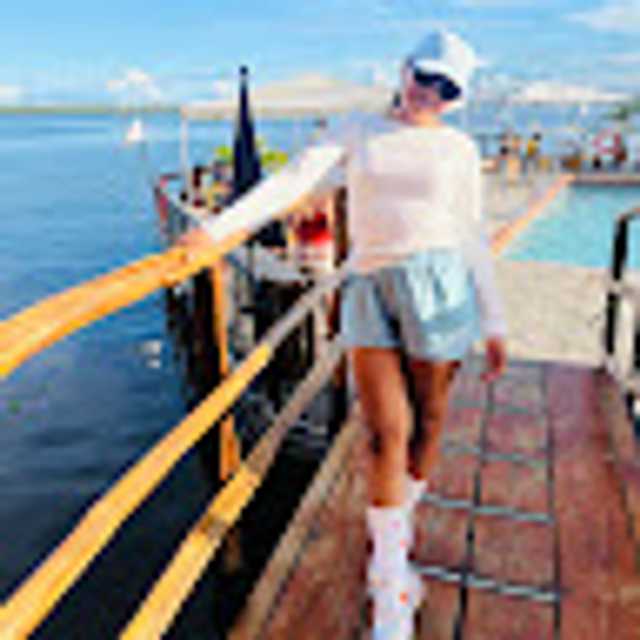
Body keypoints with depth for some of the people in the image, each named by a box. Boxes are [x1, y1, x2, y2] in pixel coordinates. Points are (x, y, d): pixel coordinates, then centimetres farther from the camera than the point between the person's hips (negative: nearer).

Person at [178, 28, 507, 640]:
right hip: (370, 291, 0)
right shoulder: (357, 130, 10)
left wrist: (494, 323, 6)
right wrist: (219, 228, -14)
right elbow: (294, 180, -3)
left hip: (437, 286, 1)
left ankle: (396, 529, 35)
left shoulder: (459, 148, 9)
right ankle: (391, 589, 8)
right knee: (386, 433, -5)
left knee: (426, 424, 7)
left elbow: (472, 238, 9)